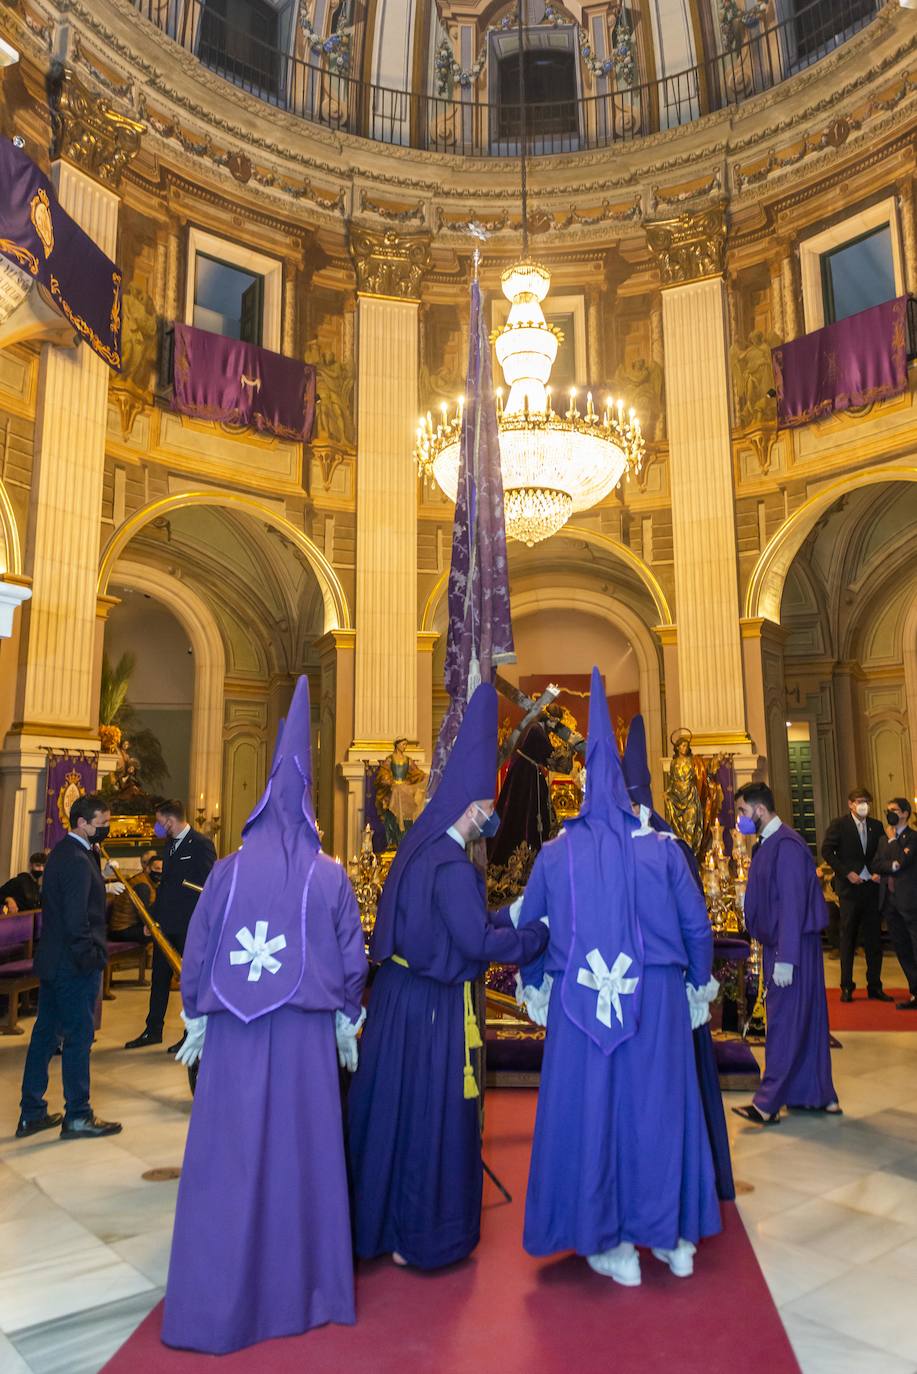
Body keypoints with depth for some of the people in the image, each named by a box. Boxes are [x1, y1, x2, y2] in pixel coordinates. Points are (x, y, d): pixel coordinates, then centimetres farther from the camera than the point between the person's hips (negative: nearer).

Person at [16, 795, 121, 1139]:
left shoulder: (62, 851, 11)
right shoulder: (78, 860, -21)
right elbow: (76, 918, -24)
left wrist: (103, 883, 4)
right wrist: (91, 956, -16)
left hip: (52, 960, 10)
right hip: (75, 965, -10)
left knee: (45, 1033, 16)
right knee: (79, 1037, 2)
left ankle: (32, 1113, 26)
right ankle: (77, 1117, 13)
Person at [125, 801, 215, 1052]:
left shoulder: (201, 844, -12)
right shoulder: (169, 845, 13)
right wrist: (154, 918, 13)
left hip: (190, 925, -8)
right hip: (165, 923, 8)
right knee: (159, 977, 13)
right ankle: (153, 1030, 26)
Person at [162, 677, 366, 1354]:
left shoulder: (228, 871, -3)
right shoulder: (330, 875, -4)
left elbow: (197, 952, 2)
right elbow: (352, 957, 0)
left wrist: (195, 1021, 14)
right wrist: (348, 1024, 12)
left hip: (233, 1033, 0)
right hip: (306, 1032, 0)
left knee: (228, 1159, 9)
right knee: (303, 1153, 11)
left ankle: (220, 1300, 20)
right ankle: (302, 1287, 23)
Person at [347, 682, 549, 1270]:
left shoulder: (422, 845, 5)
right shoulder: (452, 865, -23)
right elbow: (477, 941, -25)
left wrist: (509, 912, 15)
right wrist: (538, 933, -12)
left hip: (400, 992, 9)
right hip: (436, 1007, -9)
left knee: (394, 1103, 21)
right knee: (433, 1113, 8)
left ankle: (380, 1217, 39)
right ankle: (423, 1236, 25)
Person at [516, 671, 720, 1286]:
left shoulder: (556, 853, -3)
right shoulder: (661, 848, -5)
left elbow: (526, 928, 5)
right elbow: (697, 925, -1)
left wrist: (533, 985, 21)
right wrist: (698, 985, 14)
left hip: (578, 1001, 0)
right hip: (656, 999, 1)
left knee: (589, 1110, 11)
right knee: (658, 1106, 14)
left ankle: (613, 1245, 21)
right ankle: (674, 1236, 28)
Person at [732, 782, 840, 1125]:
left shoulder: (786, 846, -20)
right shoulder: (765, 845, 9)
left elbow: (792, 904, -23)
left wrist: (784, 959, -22)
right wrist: (773, 952, 14)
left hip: (792, 948, -9)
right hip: (777, 945, 9)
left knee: (785, 1023, -2)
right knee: (806, 1022, 16)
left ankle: (768, 1104, 4)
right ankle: (819, 1095, 27)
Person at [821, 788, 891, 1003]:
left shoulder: (876, 826, 10)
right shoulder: (839, 825, -3)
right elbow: (827, 851, -7)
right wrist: (847, 873, -12)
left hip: (871, 887, 4)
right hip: (849, 888, -4)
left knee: (874, 939, 6)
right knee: (847, 939, 2)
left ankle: (875, 987, 15)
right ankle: (846, 987, 9)